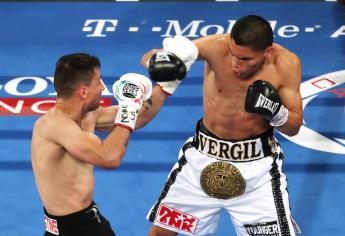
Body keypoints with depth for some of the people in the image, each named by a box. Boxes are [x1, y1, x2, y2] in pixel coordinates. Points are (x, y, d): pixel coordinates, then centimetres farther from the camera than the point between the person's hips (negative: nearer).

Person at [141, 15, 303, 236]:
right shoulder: (217, 46, -22)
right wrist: (159, 60, -47)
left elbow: (294, 127, -7)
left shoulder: (286, 63, -18)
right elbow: (149, 57, -23)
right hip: (204, 154, 1)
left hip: (257, 162, -1)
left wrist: (276, 112, -28)